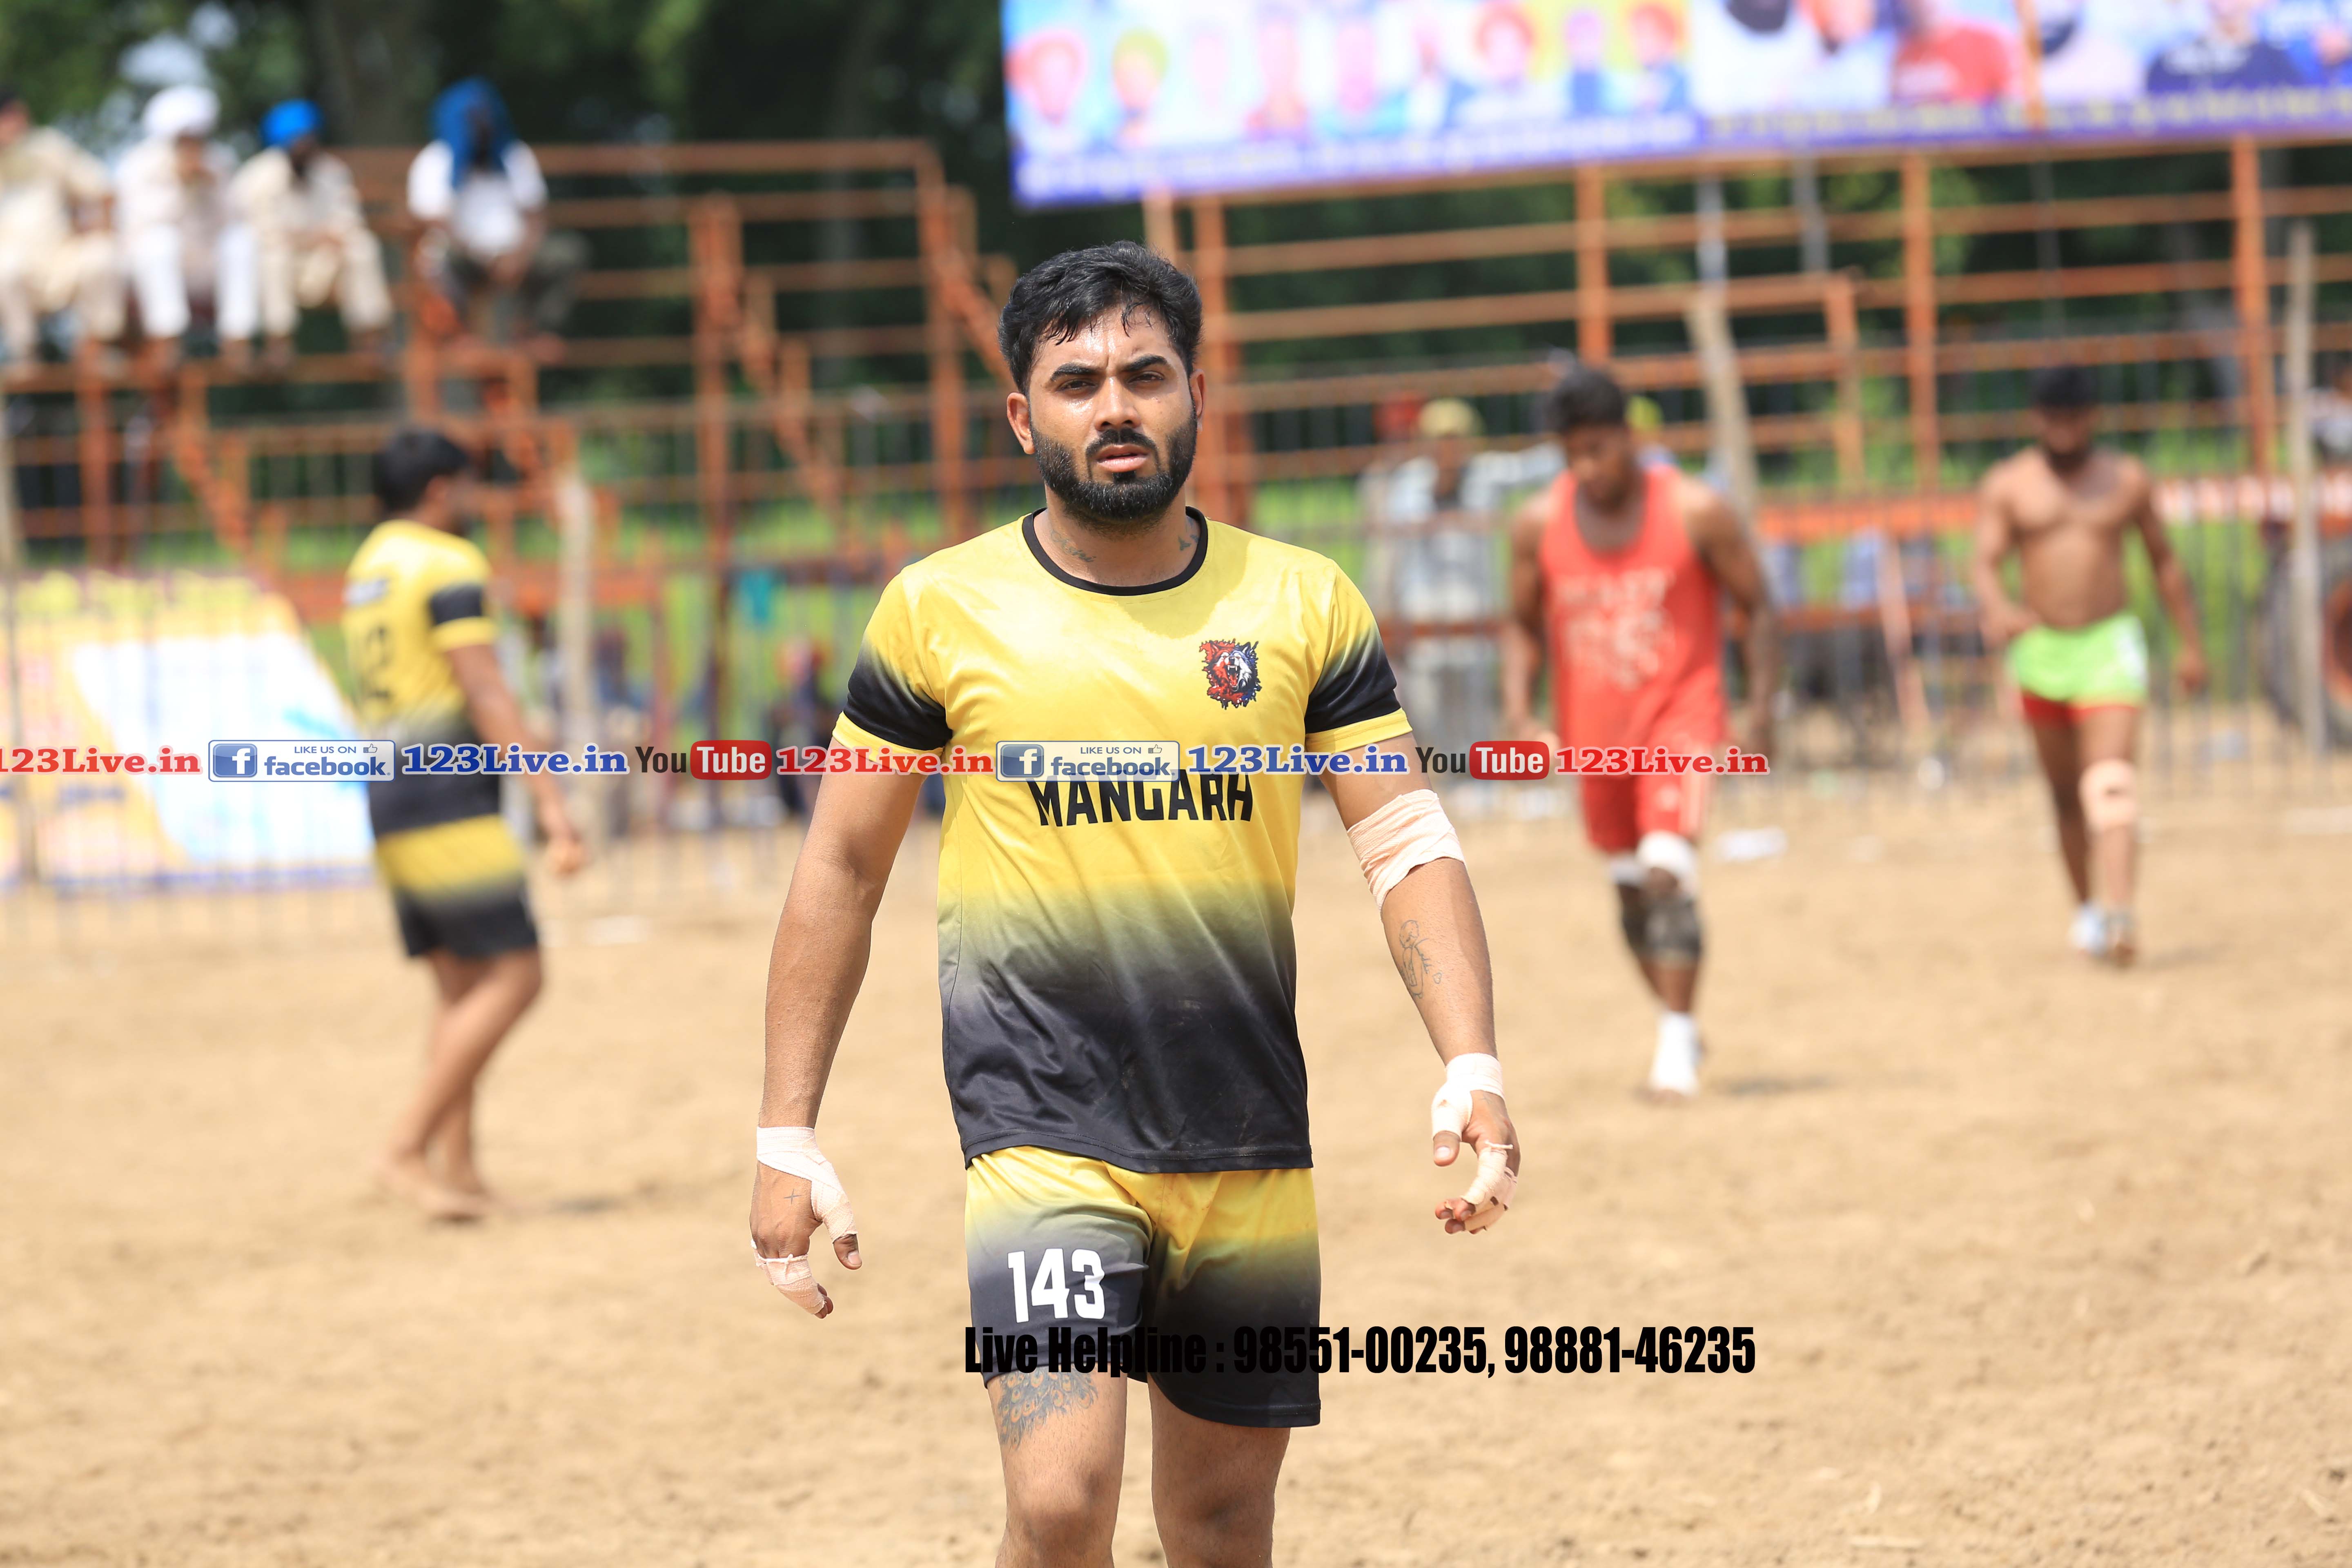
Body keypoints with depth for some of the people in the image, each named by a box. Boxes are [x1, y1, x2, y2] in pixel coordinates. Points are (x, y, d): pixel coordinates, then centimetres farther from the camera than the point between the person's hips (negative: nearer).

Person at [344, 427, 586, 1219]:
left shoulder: (366, 568, 18)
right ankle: (409, 1148, -14)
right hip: (449, 796, -9)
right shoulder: (449, 566, -10)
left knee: (460, 986, 10)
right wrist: (550, 801, -21)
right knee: (513, 975, -8)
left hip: (389, 799, 9)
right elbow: (487, 694, -18)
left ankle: (459, 1171, 2)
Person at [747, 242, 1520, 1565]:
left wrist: (1474, 1070, -12)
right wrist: (790, 1137, 3)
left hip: (1255, 1146, 3)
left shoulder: (1304, 604, 4)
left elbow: (1413, 848, 3)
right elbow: (842, 874, 6)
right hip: (1043, 1141, -3)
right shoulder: (941, 610, 0)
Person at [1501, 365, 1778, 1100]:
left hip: (1679, 715, -4)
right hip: (1593, 730, 4)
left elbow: (1758, 607, -2)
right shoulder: (1539, 524, -3)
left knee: (1668, 874, -21)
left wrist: (1762, 710, -9)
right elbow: (1524, 625, 9)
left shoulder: (1696, 512, -11)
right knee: (1632, 889, 14)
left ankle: (1676, 1042, -19)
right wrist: (1520, 714, -5)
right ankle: (1676, 1024, 33)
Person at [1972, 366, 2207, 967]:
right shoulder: (2007, 485, 3)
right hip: (2041, 647, 2)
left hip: (2110, 645, -2)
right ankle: (2088, 910, 26)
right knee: (2065, 793, 11)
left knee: (2111, 783, -18)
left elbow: (2164, 561, 14)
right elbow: (1986, 563, -9)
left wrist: (2191, 644, 12)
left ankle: (2117, 913, -32)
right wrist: (1998, 609, -31)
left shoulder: (2127, 479, 6)